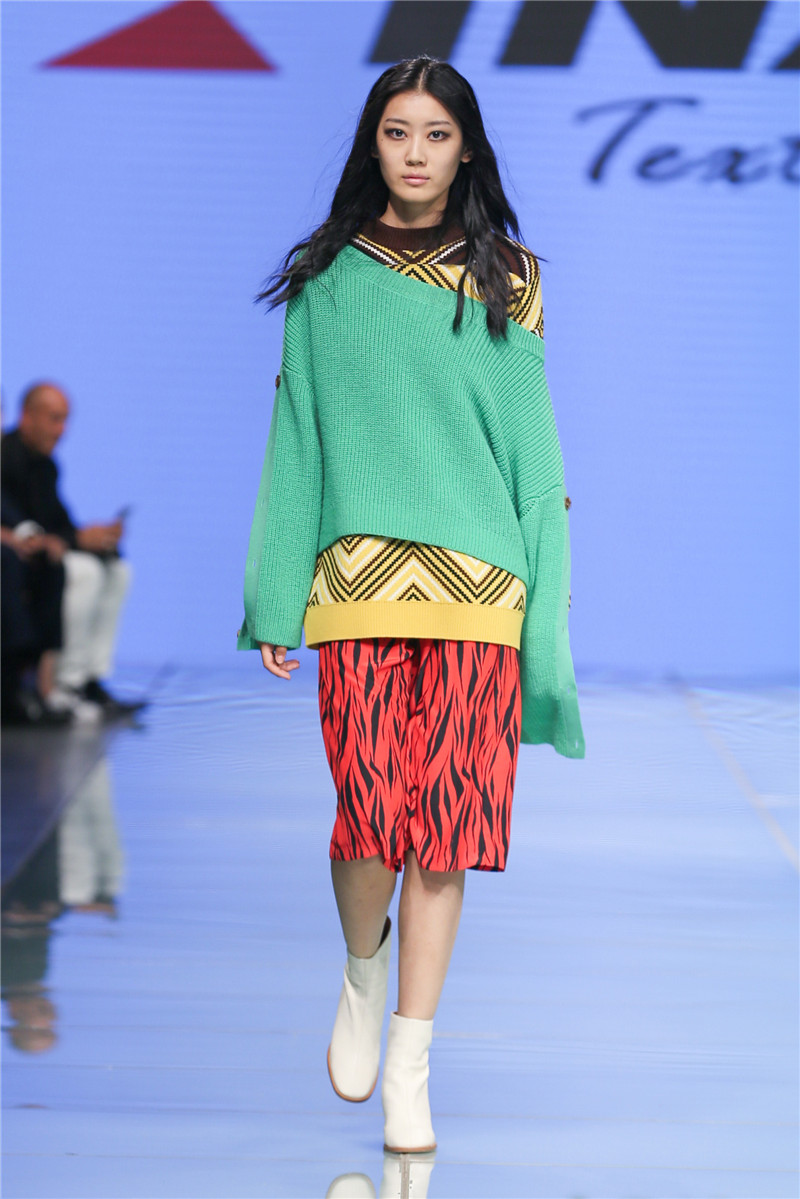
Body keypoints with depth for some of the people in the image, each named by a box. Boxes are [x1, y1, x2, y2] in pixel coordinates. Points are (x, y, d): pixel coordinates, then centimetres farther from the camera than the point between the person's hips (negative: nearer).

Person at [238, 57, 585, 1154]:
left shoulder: (507, 280, 10)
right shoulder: (328, 279, 10)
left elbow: (531, 439, 8)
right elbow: (296, 435, 11)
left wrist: (543, 600, 1)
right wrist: (275, 599, 6)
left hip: (478, 583, 0)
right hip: (359, 575, 0)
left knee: (445, 818, -2)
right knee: (372, 812, -9)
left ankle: (409, 1065, 7)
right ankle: (362, 972, 23)